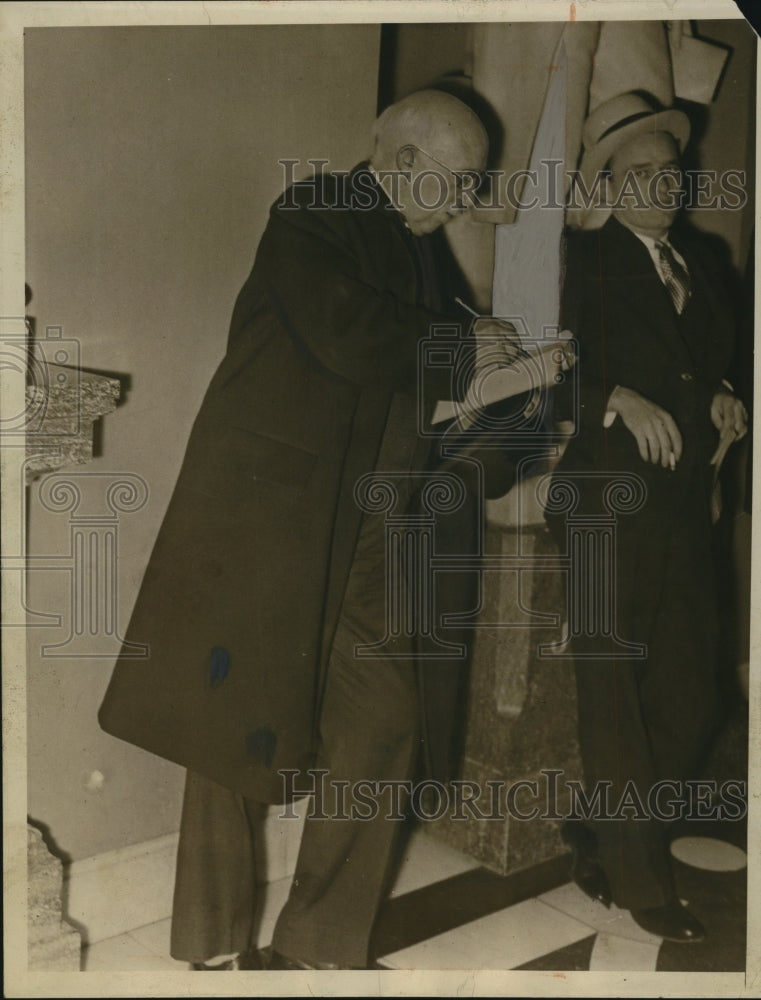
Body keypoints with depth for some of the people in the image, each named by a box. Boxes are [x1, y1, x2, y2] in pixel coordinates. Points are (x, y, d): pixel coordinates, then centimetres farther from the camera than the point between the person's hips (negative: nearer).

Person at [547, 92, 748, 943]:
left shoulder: (701, 264, 17)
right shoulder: (583, 259, -1)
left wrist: (722, 400, 3)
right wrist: (622, 401, -24)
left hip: (685, 512, 7)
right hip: (609, 505, -6)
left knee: (687, 703, 9)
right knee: (614, 699, 3)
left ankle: (595, 841, 28)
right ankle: (640, 878, 19)